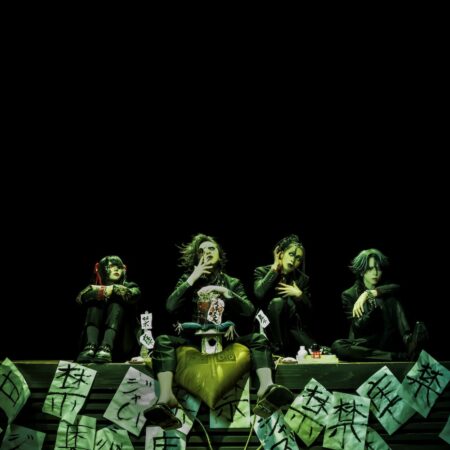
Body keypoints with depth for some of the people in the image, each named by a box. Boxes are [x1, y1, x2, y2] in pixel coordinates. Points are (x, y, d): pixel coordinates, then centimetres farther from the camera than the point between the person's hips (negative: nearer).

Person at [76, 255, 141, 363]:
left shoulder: (129, 286, 17)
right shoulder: (96, 287, 17)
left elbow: (133, 295, -9)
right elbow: (80, 297, -7)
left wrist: (114, 289, -22)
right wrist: (101, 291, -22)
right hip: (96, 336, 1)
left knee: (117, 301, -20)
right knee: (96, 301, -16)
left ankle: (106, 348, -44)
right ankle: (90, 347, -39)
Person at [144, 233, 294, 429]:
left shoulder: (232, 282, 16)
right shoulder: (187, 280, 14)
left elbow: (249, 312, 1)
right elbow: (170, 307, -5)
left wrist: (225, 292, -11)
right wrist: (193, 278, -7)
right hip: (193, 338, -1)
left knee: (258, 339, -25)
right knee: (163, 341, -28)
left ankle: (266, 388, -52)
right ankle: (166, 398, -50)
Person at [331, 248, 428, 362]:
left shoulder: (385, 293, 13)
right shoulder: (349, 295, 5)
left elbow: (396, 288, -13)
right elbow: (358, 328, -7)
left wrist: (368, 293, -27)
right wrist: (373, 308, -25)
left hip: (389, 343, 1)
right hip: (364, 346, -1)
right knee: (337, 346, -35)